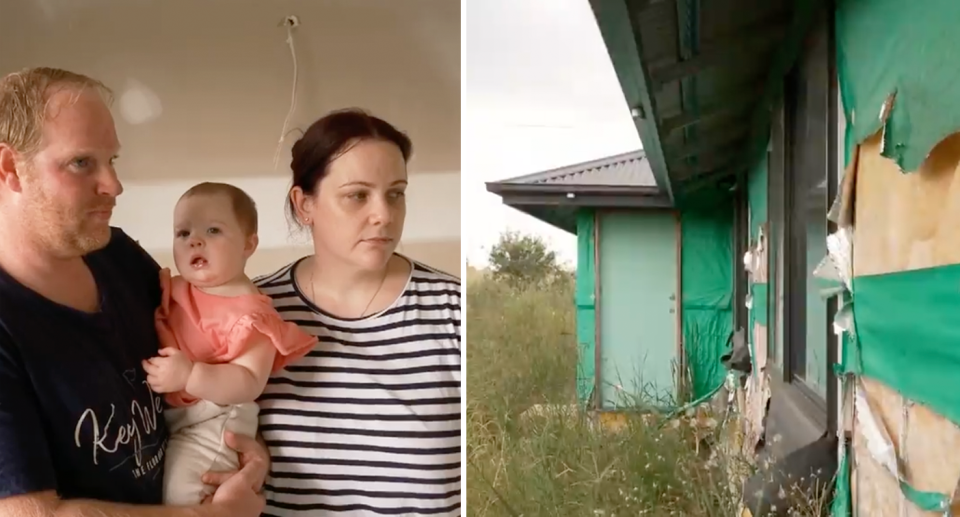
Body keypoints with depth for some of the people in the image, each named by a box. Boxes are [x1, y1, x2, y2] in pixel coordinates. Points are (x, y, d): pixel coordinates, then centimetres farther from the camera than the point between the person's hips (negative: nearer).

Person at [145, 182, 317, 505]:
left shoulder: (249, 313, -18)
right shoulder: (175, 290, 6)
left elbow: (249, 383, -25)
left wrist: (189, 375, -33)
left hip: (211, 421, -8)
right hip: (163, 413, 8)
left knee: (176, 491, -20)